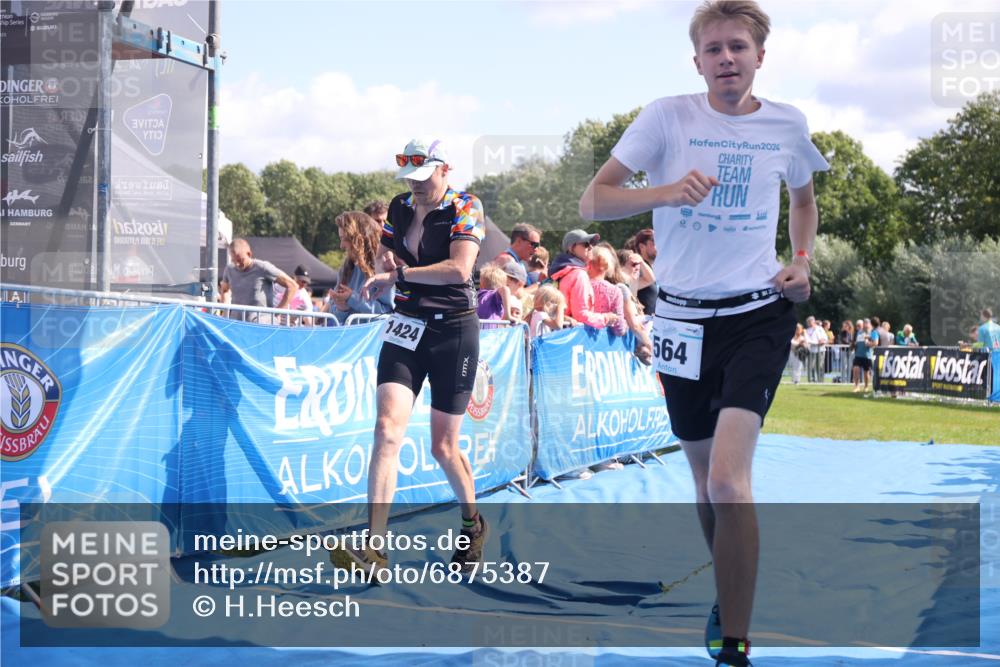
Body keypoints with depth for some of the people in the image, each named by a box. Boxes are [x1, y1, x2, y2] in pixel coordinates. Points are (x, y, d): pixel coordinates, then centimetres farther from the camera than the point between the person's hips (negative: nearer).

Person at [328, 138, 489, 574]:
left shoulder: (466, 208, -7)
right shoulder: (400, 208, 9)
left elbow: (459, 268, -21)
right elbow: (385, 260, 17)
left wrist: (400, 273, -19)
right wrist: (380, 277, -6)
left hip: (455, 330, -4)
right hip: (407, 326, 4)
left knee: (443, 447, 4)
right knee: (388, 428, -17)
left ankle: (473, 525, 32)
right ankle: (374, 548, -23)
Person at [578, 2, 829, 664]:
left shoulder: (788, 124, 3)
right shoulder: (668, 117, -4)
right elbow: (593, 202, -8)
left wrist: (803, 261, 7)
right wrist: (667, 191, -24)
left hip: (759, 316, -1)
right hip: (684, 317, 1)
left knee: (728, 480, -18)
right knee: (707, 479, 13)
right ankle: (731, 595, 40)